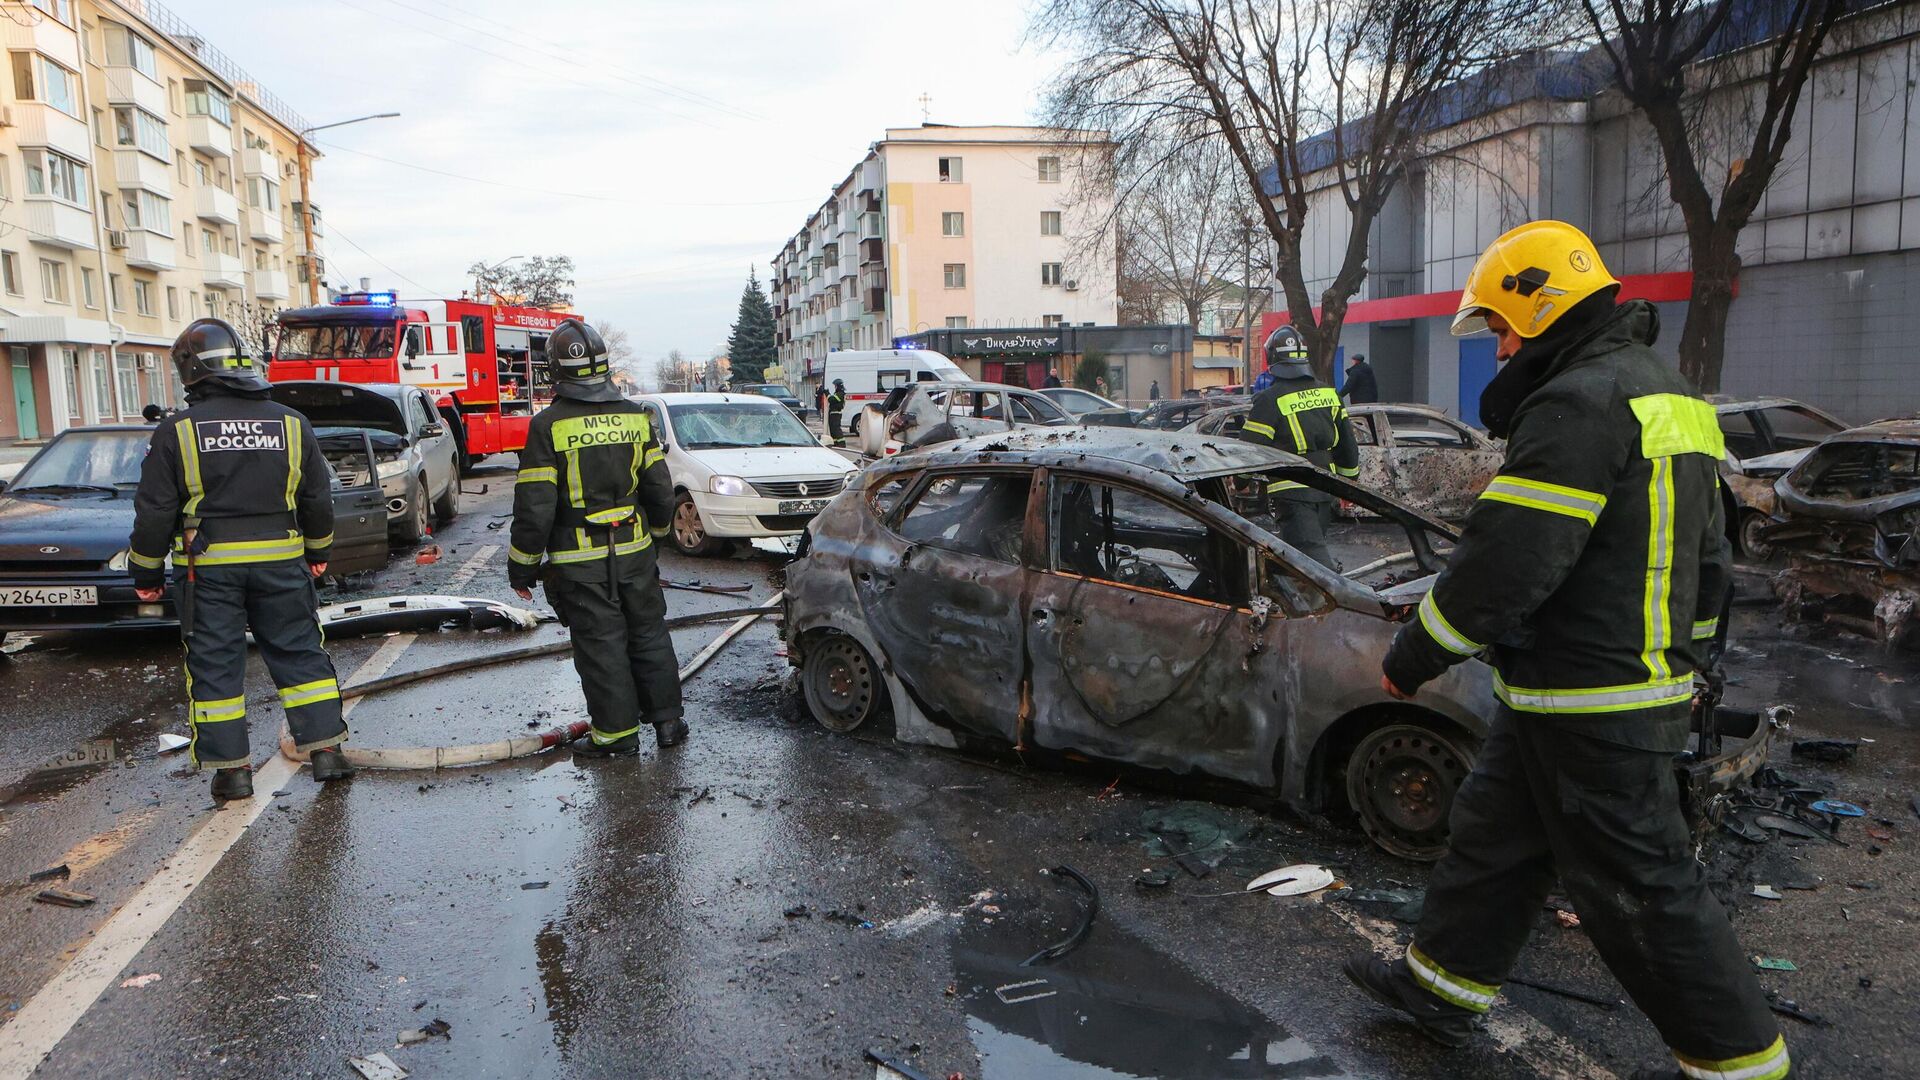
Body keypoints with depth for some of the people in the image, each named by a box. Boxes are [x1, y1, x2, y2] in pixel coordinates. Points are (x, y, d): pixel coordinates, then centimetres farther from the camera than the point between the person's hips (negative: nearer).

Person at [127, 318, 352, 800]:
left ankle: (231, 768, 9)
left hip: (209, 566, -2)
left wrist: (146, 572, 9)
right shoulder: (290, 423, 2)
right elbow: (318, 498, 10)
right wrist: (318, 551, 23)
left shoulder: (177, 432, -6)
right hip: (281, 561, 2)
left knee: (215, 665, 7)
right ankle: (326, 749, 9)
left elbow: (154, 511, -3)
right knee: (300, 654, 10)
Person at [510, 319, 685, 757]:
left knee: (600, 644, 5)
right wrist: (654, 535, 24)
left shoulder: (548, 425, -12)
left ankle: (617, 732, 14)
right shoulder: (634, 416, 1)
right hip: (635, 552, 4)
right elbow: (661, 490, 7)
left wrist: (521, 568, -2)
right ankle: (669, 719, 23)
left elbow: (534, 508, -13)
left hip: (578, 561, -4)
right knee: (649, 634, 15)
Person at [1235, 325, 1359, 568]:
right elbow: (1348, 446, 16)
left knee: (1312, 552, -11)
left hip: (1293, 493, -7)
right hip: (1325, 491, 7)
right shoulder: (1328, 393, 9)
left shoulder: (1270, 400, -12)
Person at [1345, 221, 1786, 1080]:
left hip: (1589, 709, -11)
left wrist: (1410, 661, -14)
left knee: (1639, 885, 3)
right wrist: (1682, 652, 28)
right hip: (1648, 680, 11)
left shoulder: (1579, 403, -20)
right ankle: (1439, 986, 32)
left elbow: (1505, 564, -25)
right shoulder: (1670, 396, 14)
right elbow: (1704, 554, 21)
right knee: (1494, 831, 19)